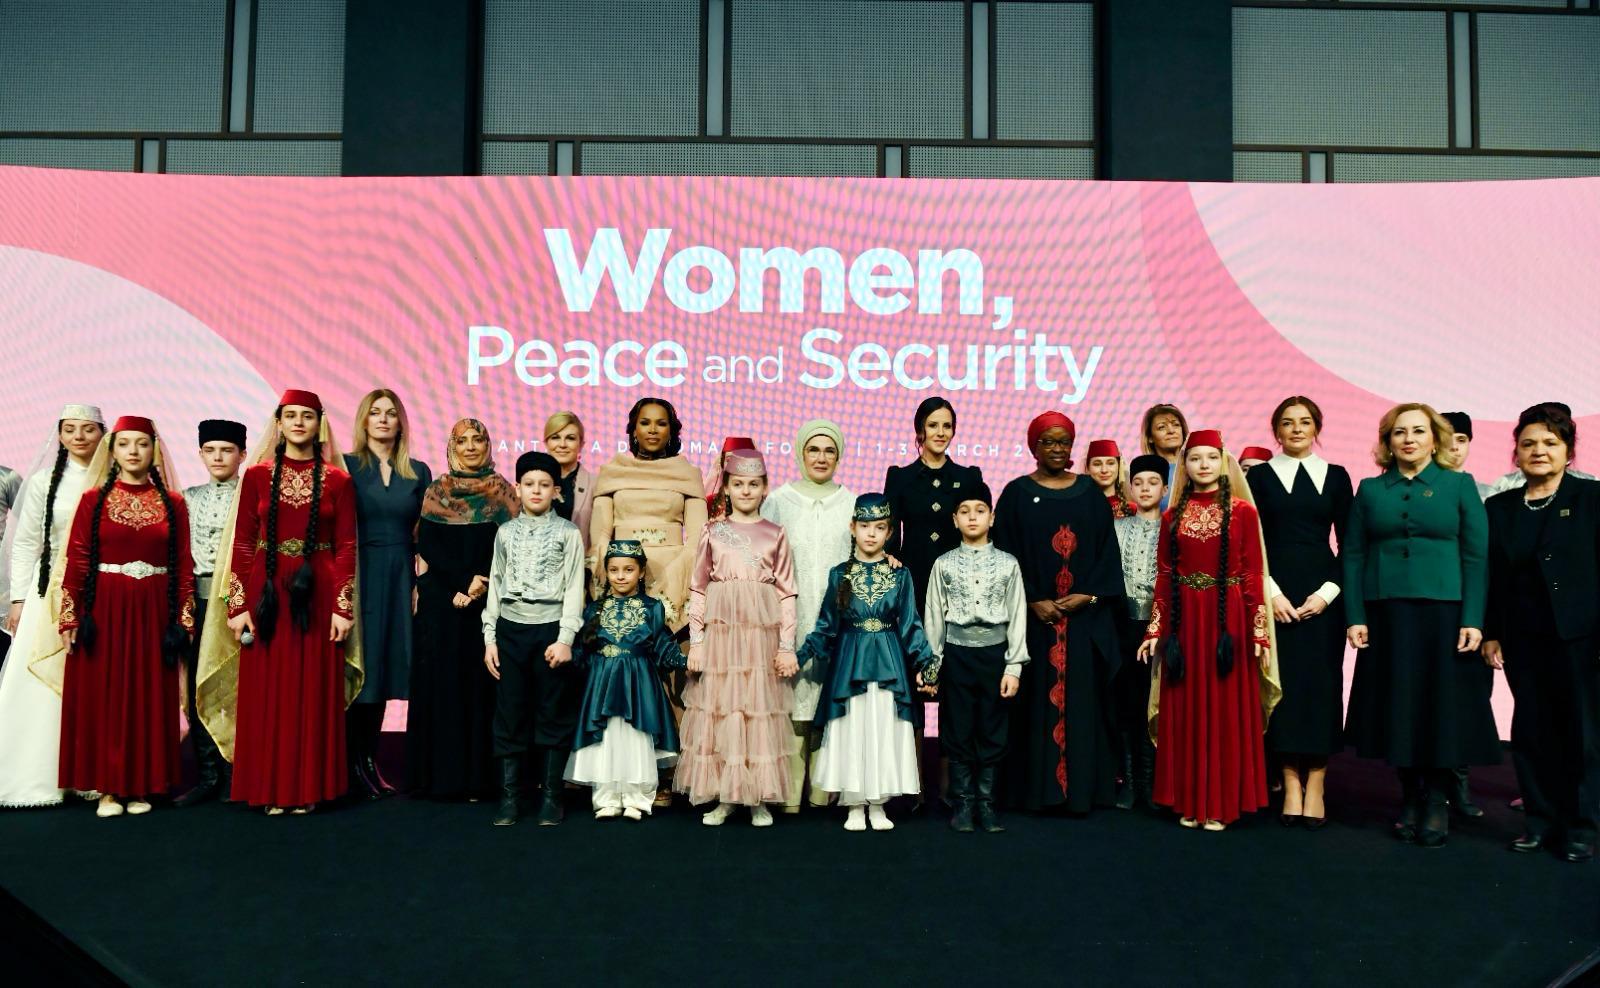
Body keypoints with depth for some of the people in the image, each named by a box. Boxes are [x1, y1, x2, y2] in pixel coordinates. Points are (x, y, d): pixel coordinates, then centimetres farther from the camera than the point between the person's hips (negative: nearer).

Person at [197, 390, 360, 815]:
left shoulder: (337, 480, 4)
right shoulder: (257, 474, 5)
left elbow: (346, 547, 2)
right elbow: (242, 543, 3)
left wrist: (343, 607, -5)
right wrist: (237, 605, -3)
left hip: (317, 595, 0)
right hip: (268, 594, 1)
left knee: (314, 692, 4)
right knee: (266, 694, 3)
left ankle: (308, 788, 13)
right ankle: (272, 789, 13)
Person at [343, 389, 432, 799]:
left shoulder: (418, 472, 10)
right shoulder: (346, 466, 2)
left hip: (400, 579, 3)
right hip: (359, 576, -3)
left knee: (388, 666, 6)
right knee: (361, 665, -3)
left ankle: (369, 761, 16)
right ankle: (355, 764, 6)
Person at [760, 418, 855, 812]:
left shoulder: (852, 504, 10)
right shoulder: (778, 502, 7)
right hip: (792, 620, -1)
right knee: (792, 700, -4)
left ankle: (824, 793, 10)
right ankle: (789, 795, 3)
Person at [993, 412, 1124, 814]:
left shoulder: (1090, 493, 9)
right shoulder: (1016, 494, 3)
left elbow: (1107, 550, 6)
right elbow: (1007, 555, -2)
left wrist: (1088, 596, -7)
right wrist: (1033, 601, -11)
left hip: (1085, 616, 2)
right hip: (1034, 615, -1)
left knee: (1082, 700, 2)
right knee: (1038, 699, 0)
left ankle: (1082, 787, 9)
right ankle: (1037, 788, 6)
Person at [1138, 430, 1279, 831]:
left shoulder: (1242, 511, 0)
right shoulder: (1173, 516, 8)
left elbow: (1253, 574, -2)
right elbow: (1164, 577, 7)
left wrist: (1259, 631, -7)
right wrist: (1155, 630, 4)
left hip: (1228, 619, -2)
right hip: (1183, 620, 2)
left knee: (1225, 708, 3)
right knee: (1185, 710, 6)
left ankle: (1220, 804, 12)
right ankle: (1189, 802, 16)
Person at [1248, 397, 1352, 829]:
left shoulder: (1336, 477, 9)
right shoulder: (1259, 477, 6)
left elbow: (1348, 543, 7)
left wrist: (1329, 591, -6)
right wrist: (1271, 592, -9)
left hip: (1322, 593, 1)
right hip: (1275, 594, -1)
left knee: (1321, 682, -2)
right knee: (1283, 683, -3)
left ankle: (1315, 788, 4)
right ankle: (1291, 786, 3)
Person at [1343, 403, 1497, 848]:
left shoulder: (1459, 485, 5)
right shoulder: (1370, 490, 9)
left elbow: (1476, 556, 0)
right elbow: (1352, 556, 5)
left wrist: (1473, 619, -9)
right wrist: (1355, 616, -4)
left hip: (1443, 611, -1)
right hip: (1386, 614, 2)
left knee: (1441, 706, 0)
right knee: (1397, 706, 4)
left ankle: (1438, 801, 11)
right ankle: (1410, 797, 16)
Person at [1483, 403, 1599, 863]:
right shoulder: (1499, 507, 9)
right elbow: (1492, 575, 9)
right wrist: (1491, 633, 4)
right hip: (1523, 638, 3)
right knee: (1531, 729, 8)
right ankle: (1540, 819, 19)